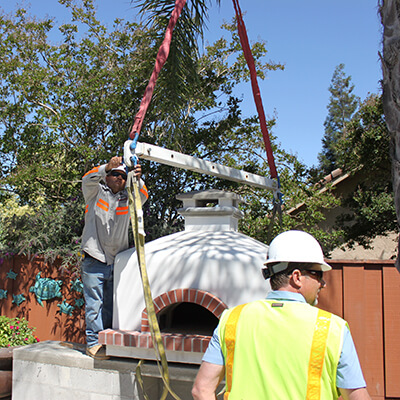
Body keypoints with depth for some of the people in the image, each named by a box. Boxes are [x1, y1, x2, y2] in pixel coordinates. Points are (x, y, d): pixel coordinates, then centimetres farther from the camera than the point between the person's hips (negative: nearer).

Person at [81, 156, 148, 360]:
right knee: (94, 304, -1)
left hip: (116, 262, 3)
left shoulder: (127, 199, 11)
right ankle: (94, 343, 7)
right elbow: (88, 180, -14)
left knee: (112, 305, 10)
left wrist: (138, 179, -30)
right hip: (95, 261, -3)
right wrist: (107, 167, -32)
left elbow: (142, 196, -8)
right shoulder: (96, 193, 6)